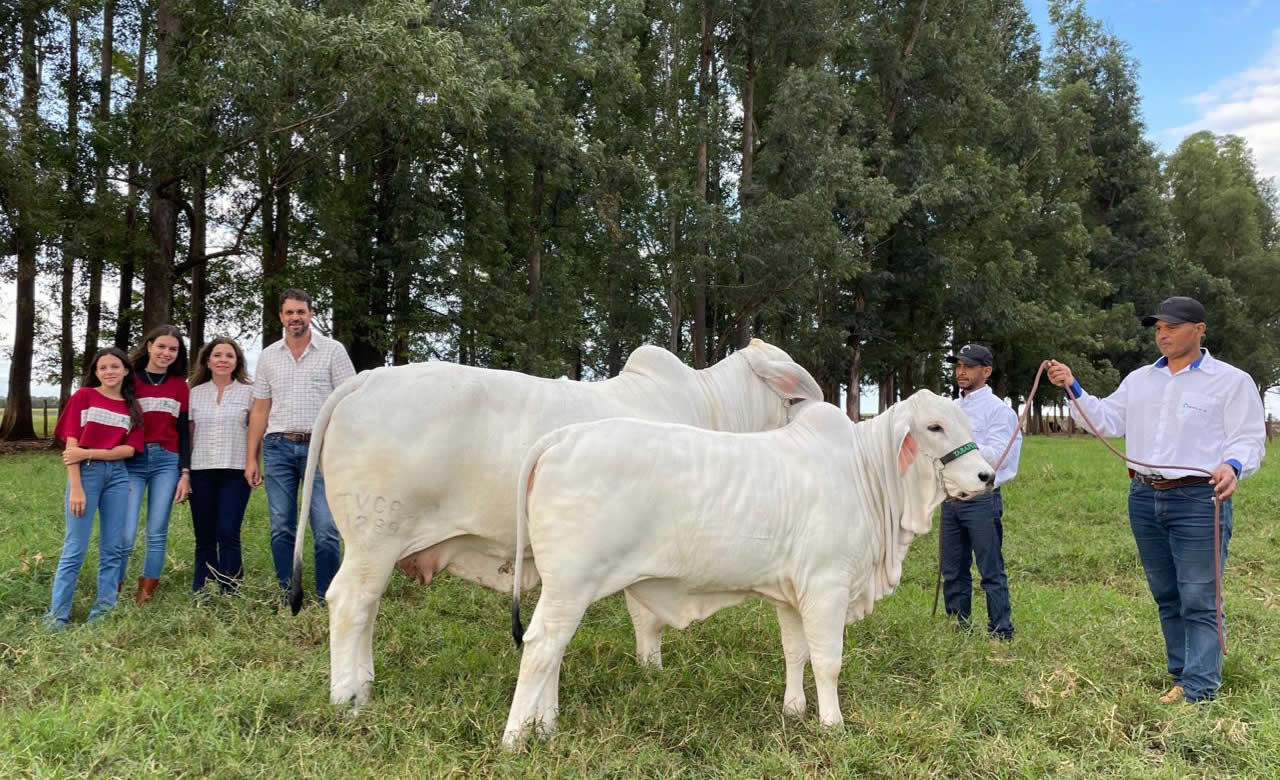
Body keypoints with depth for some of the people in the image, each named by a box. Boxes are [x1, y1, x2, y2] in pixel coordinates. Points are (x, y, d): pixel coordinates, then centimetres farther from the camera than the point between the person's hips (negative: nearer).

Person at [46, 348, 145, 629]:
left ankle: (105, 609, 16)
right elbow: (72, 446, -6)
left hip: (118, 476, 4)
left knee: (112, 548, 7)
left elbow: (129, 449, 0)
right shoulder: (83, 396, 1)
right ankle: (57, 614, 7)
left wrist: (89, 453, -14)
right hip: (86, 473, -3)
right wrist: (75, 487, -14)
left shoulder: (132, 407, 10)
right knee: (75, 548, -2)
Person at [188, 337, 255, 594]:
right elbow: (188, 434, 11)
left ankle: (229, 593, -4)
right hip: (201, 471, 2)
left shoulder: (248, 392, 5)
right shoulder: (195, 393, 10)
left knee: (228, 534, -10)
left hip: (236, 472, -2)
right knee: (204, 538, 5)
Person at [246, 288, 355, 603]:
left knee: (326, 529, -8)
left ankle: (327, 600, 2)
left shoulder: (333, 350, 2)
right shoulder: (268, 356, 12)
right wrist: (251, 458, 9)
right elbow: (260, 409, 13)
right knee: (281, 529, 6)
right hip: (278, 448, 4)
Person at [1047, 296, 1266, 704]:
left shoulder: (1231, 381, -2)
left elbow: (1249, 439, -6)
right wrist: (1073, 388, -1)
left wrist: (1233, 465, -27)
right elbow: (1106, 420, 12)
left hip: (1197, 501, -5)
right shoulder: (1139, 380, 13)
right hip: (1144, 498, 6)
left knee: (1198, 601, -5)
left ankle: (1200, 690, 1)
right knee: (1167, 597, 14)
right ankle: (1182, 675, 25)